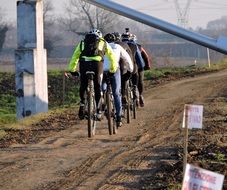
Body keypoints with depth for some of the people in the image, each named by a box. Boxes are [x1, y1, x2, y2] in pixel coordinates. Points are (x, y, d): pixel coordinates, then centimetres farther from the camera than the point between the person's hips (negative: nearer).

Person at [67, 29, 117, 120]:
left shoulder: (82, 43, 27)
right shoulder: (103, 43, 24)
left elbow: (75, 56, 22)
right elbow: (112, 56, 24)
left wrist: (72, 70, 25)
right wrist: (113, 70, 33)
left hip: (84, 64, 1)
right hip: (97, 64, -1)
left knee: (83, 86, 19)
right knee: (97, 87, 9)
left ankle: (82, 103, 2)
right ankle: (98, 110, 6)